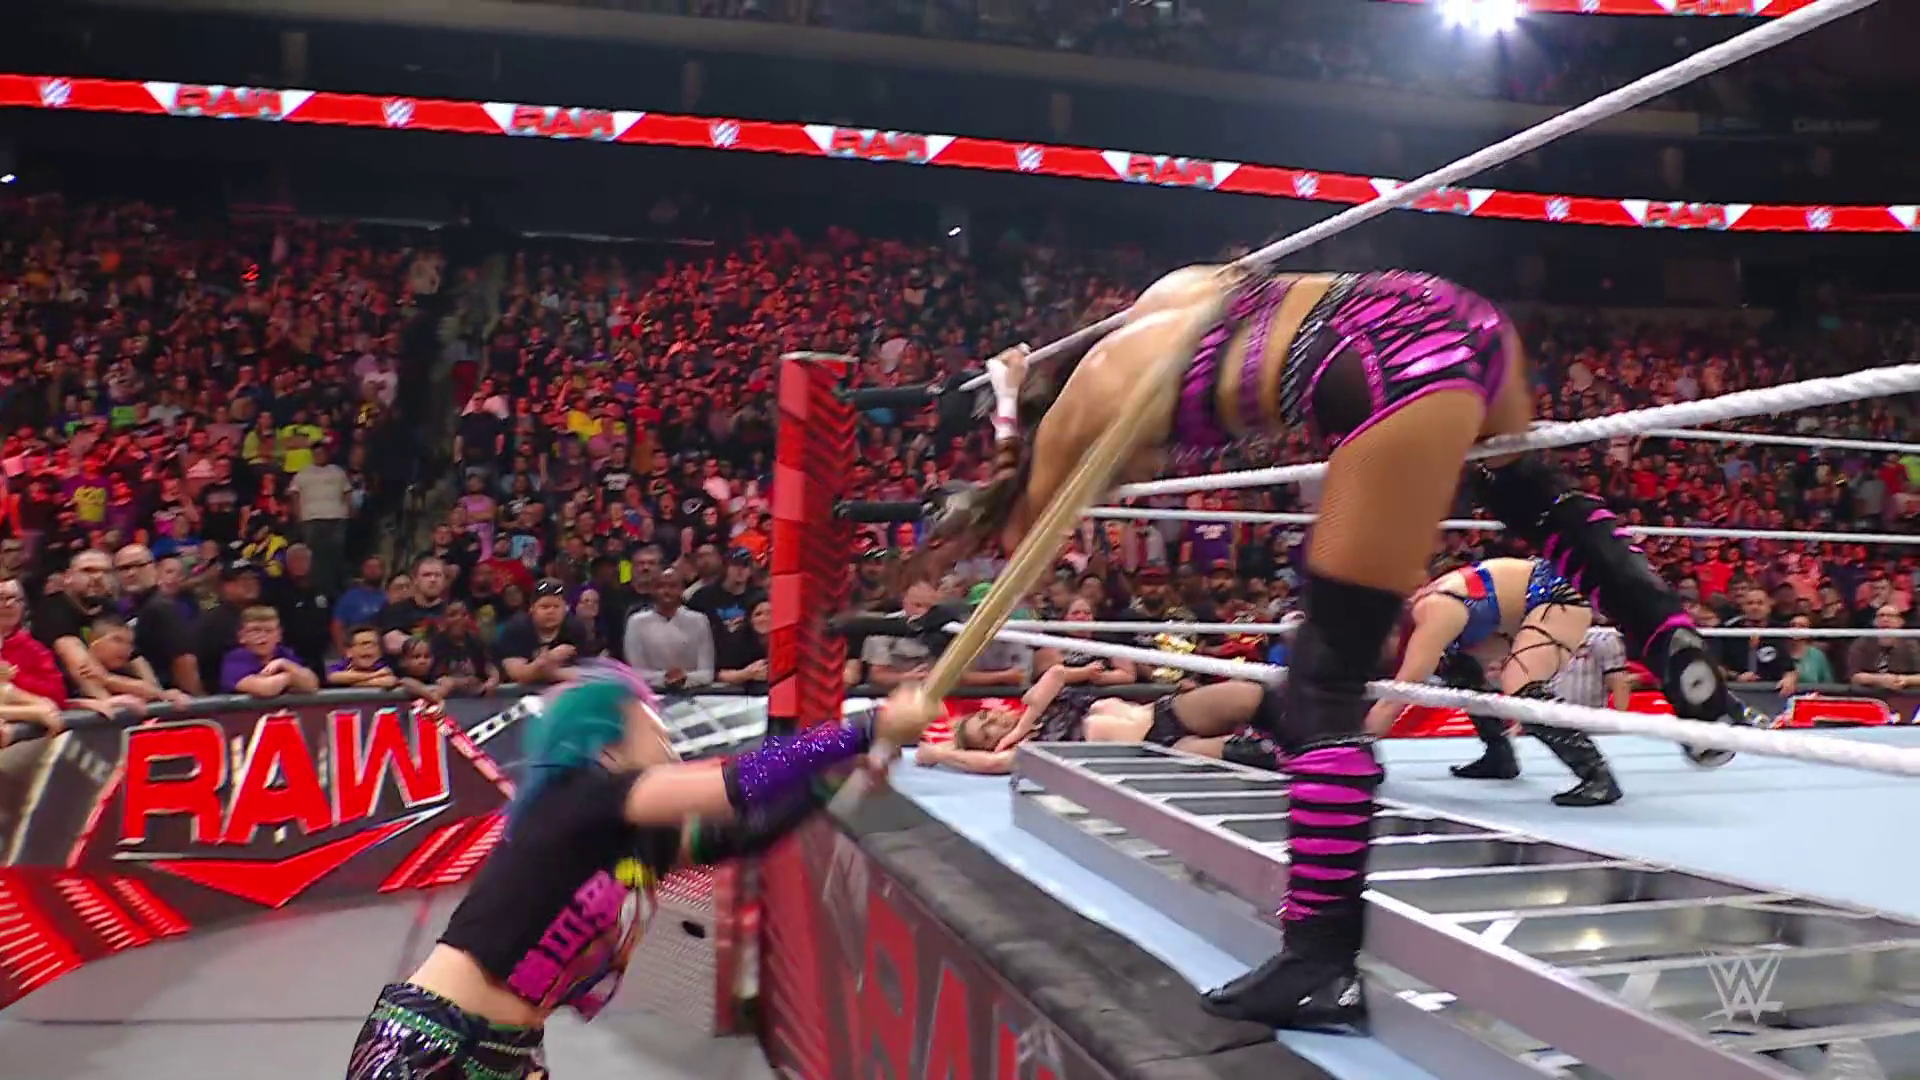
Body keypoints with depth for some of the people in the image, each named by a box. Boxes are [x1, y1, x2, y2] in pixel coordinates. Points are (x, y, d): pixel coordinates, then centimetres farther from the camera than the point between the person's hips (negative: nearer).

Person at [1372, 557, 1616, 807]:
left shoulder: (1433, 615, -27)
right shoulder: (1412, 610, 1)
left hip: (1558, 598, -11)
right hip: (1526, 603, 11)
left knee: (1521, 692, -27)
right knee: (1458, 669, 12)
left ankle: (1598, 777, -23)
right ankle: (1500, 758, 21)